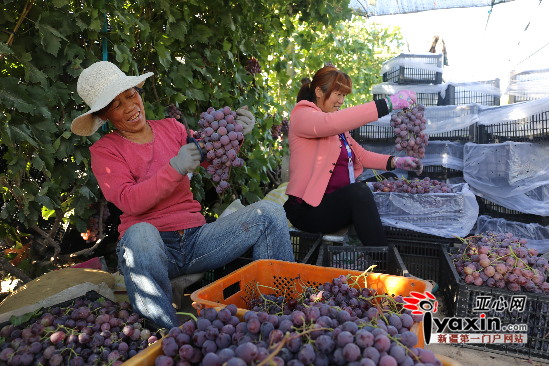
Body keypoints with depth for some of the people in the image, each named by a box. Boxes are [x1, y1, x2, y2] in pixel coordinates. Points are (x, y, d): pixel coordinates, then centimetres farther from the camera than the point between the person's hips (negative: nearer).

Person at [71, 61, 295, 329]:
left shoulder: (171, 128, 13)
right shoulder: (104, 151, 3)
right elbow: (129, 202, -12)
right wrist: (175, 168, -24)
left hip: (195, 238, 4)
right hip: (154, 246, -3)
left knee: (269, 211, -15)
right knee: (139, 234, -39)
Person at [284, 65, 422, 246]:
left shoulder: (339, 128, 20)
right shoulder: (302, 116, -8)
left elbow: (361, 155, 19)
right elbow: (331, 122, -30)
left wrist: (395, 162, 1)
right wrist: (388, 103, -33)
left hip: (339, 202, 8)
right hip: (309, 209, -8)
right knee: (359, 190, -31)